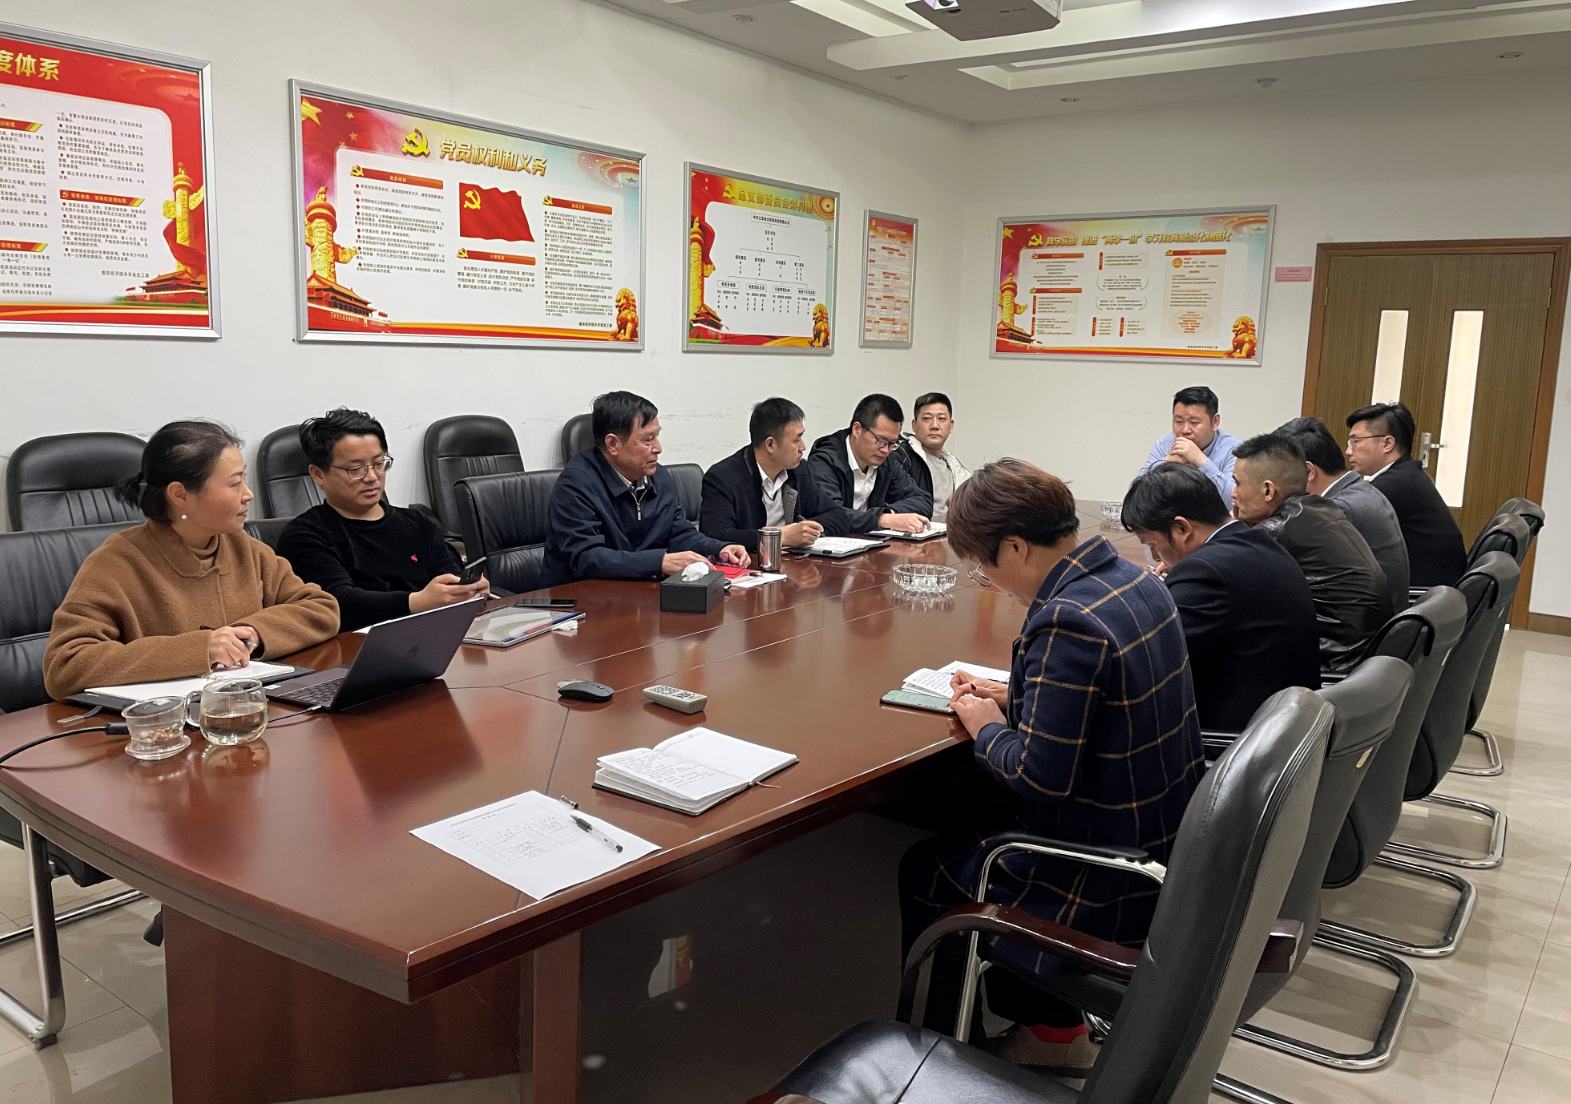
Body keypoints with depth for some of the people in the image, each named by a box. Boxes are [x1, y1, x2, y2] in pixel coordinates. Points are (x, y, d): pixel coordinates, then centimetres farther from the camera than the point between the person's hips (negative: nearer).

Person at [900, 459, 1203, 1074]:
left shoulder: (1070, 621, -29)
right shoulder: (1136, 580, 0)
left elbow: (1040, 780, -27)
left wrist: (986, 728, -9)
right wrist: (1014, 700, 7)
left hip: (1111, 885, -9)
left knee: (921, 872, 11)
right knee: (967, 829, 25)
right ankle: (1050, 1025, 32)